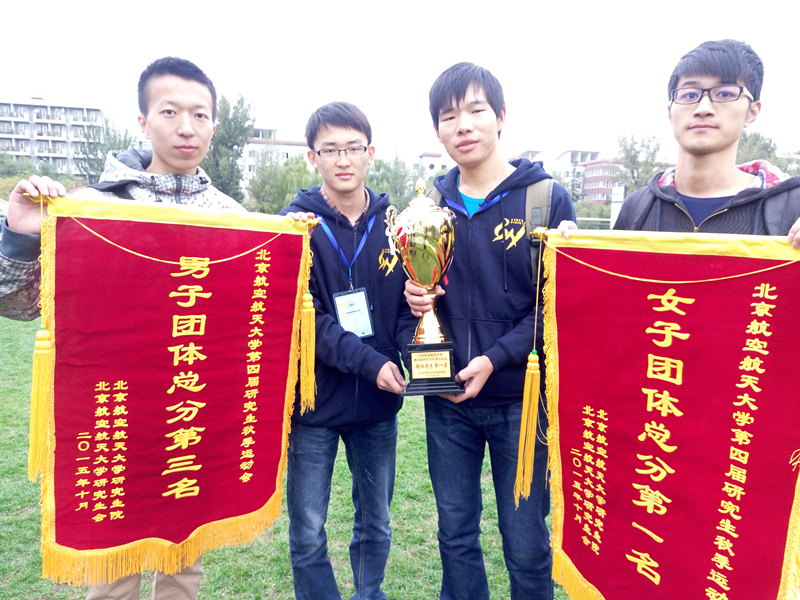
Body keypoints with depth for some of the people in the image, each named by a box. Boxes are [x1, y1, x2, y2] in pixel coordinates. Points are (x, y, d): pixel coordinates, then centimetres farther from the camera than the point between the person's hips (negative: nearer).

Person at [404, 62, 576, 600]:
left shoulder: (547, 198, -4)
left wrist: (495, 358, -16)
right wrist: (416, 298, -8)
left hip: (521, 398, -3)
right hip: (447, 400, 3)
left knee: (526, 545, 11)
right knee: (455, 535, 17)